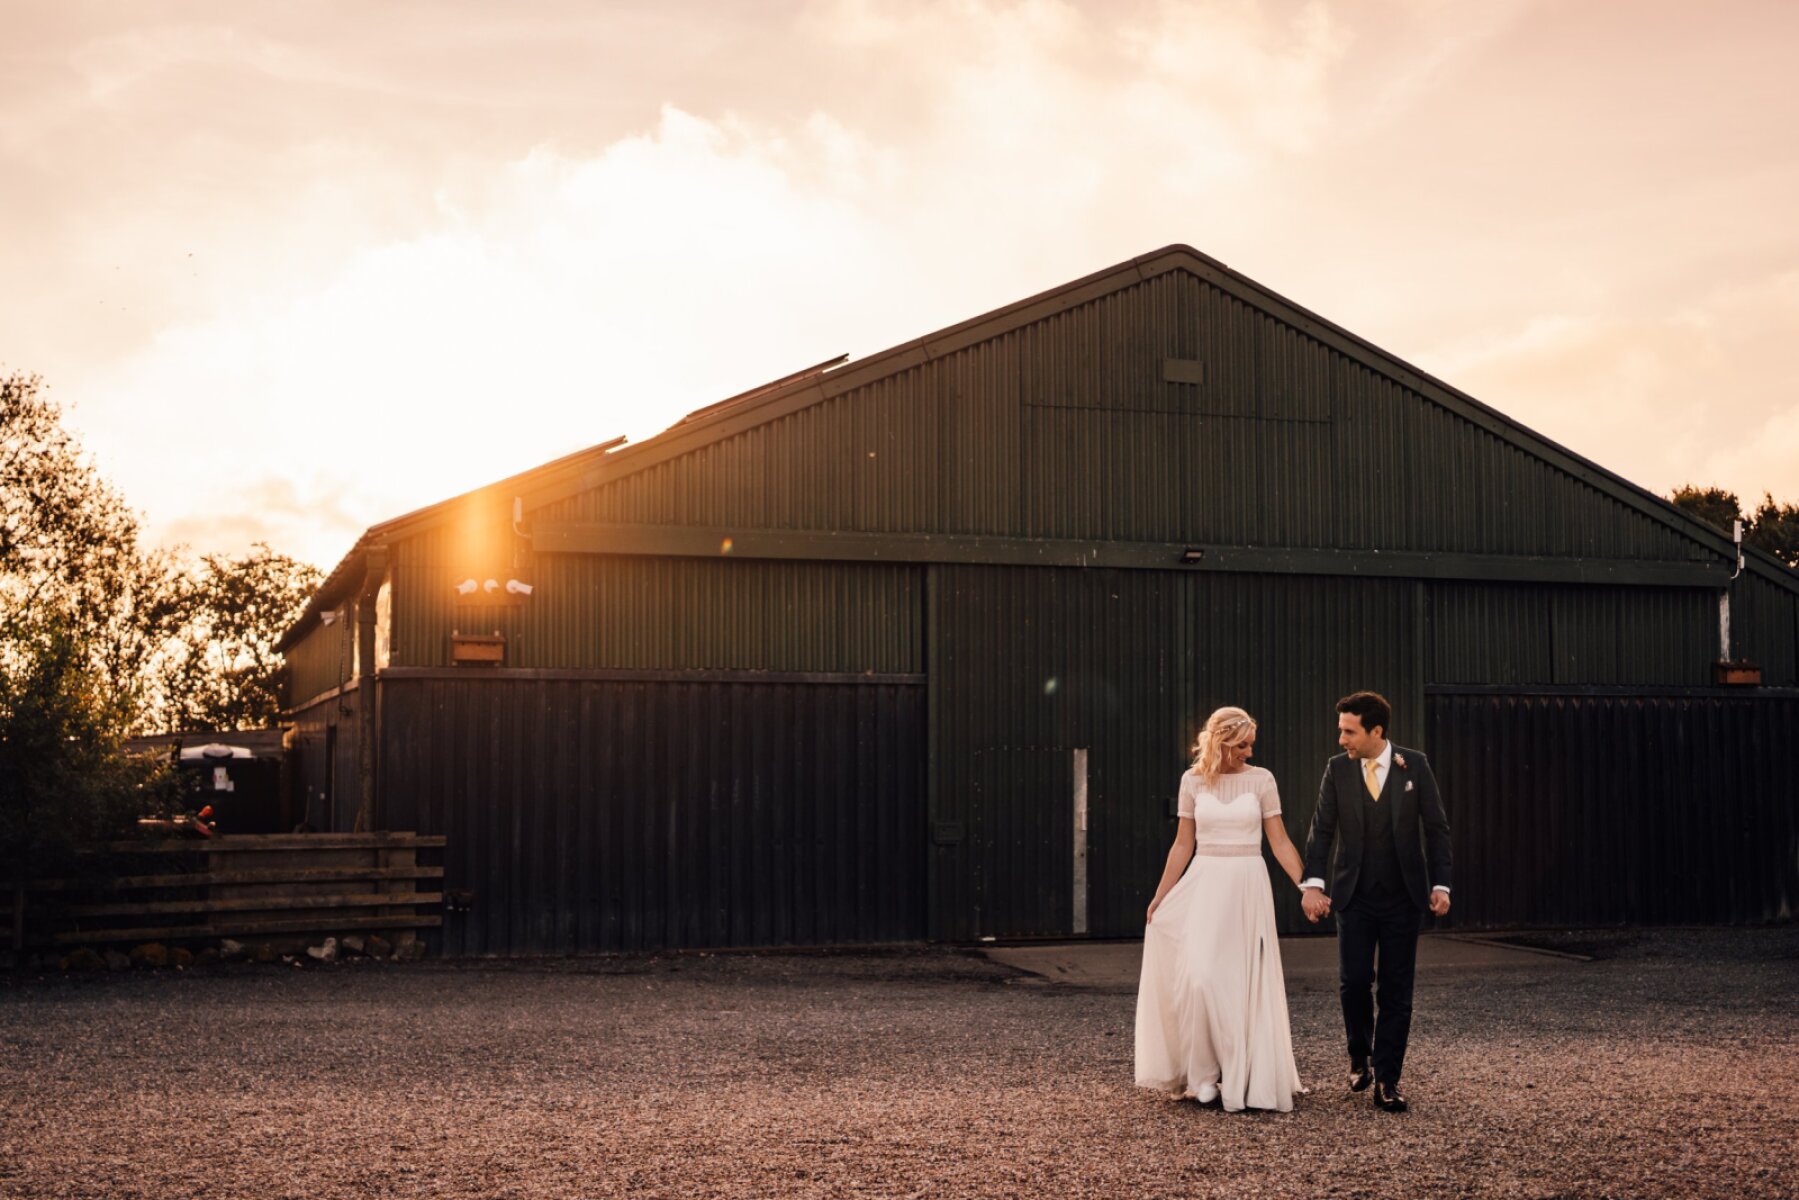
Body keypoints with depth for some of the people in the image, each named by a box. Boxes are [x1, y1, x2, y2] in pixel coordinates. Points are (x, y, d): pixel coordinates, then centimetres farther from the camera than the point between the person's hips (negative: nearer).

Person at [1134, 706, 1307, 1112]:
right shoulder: (1193, 781, 3)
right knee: (1200, 976, -11)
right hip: (1205, 885, 0)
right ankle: (1204, 1072, 4)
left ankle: (1244, 1076, 13)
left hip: (1248, 886, 0)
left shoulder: (1261, 780, 0)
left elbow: (1280, 842, 0)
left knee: (1246, 981, 2)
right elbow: (1183, 844, 9)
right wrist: (1159, 897, 8)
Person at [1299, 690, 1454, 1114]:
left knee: (1396, 992, 1)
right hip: (1354, 897, 1)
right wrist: (1312, 883, -14)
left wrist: (1440, 884, -7)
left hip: (1403, 897, 0)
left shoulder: (1414, 765, -3)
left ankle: (1387, 1081, 7)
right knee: (1353, 981, -7)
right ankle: (1360, 1056, 20)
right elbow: (1322, 829, -2)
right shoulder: (1337, 768, -1)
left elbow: (1436, 827, 1)